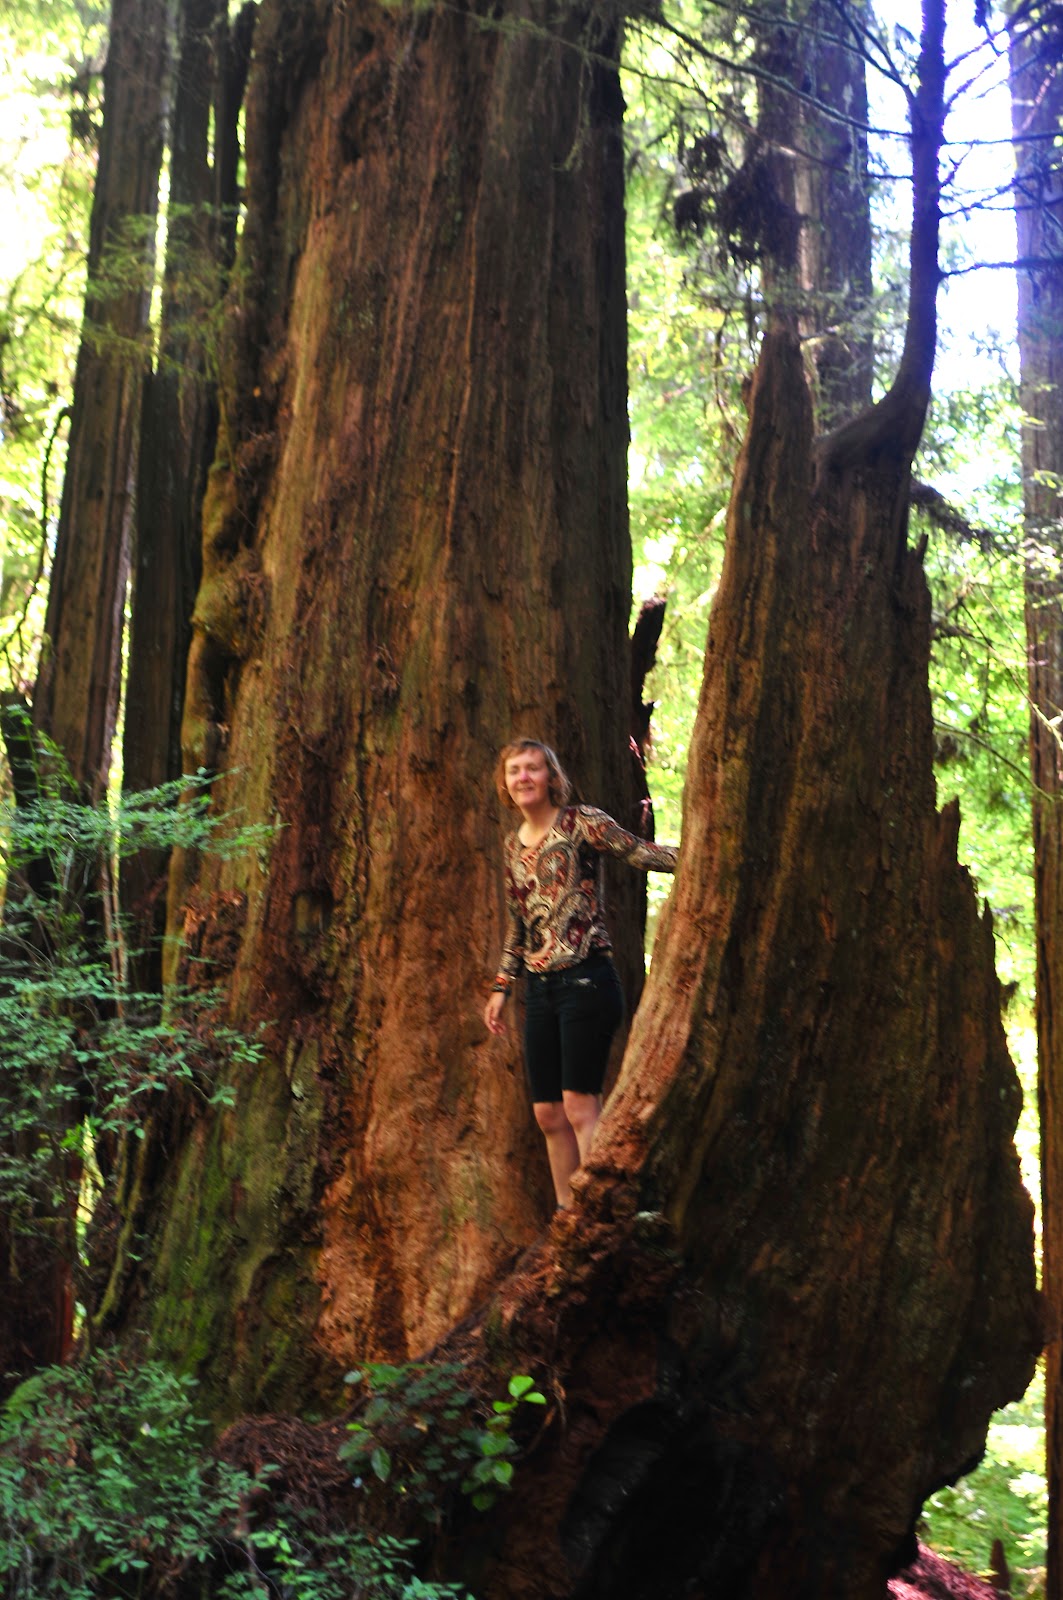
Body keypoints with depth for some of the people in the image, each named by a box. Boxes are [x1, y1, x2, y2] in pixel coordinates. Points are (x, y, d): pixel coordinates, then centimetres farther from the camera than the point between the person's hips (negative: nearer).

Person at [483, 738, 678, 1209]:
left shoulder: (580, 822, -3)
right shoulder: (513, 844, 16)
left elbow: (638, 851, -15)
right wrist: (502, 985, 22)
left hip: (586, 979, -7)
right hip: (540, 989, 7)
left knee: (579, 1104, -13)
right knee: (548, 1113, 7)